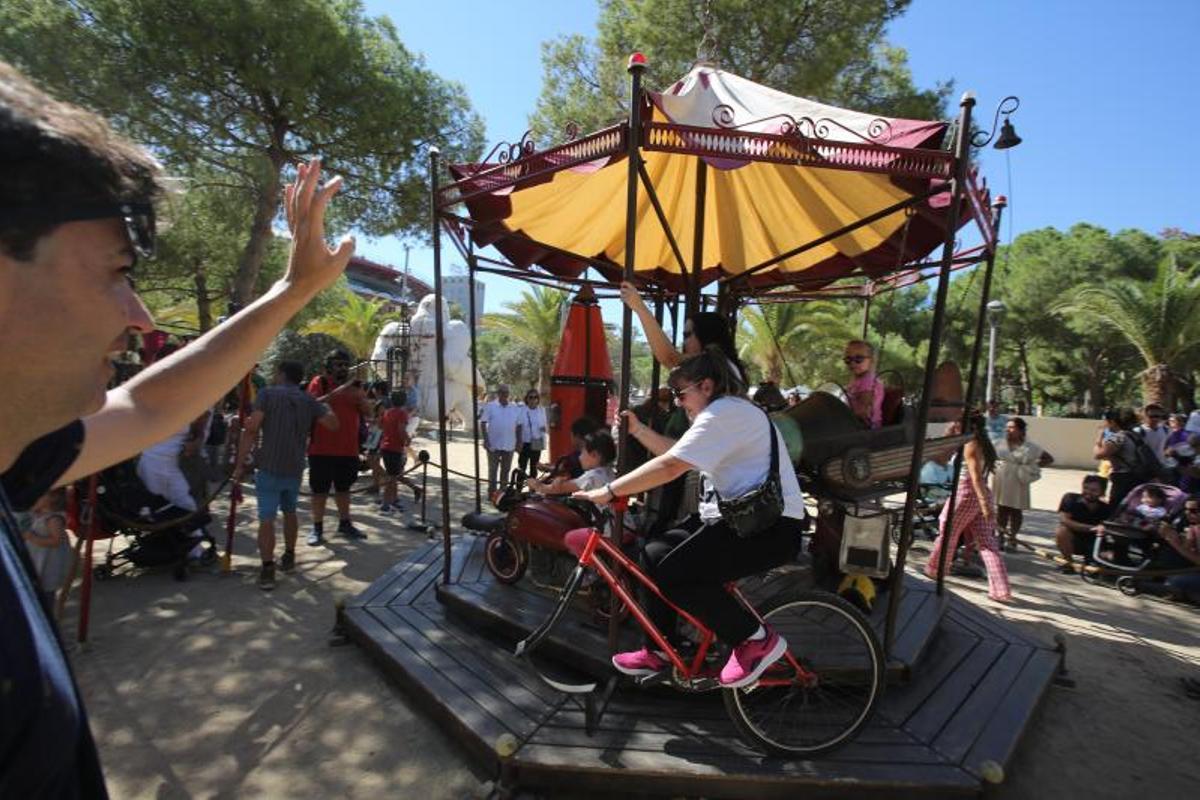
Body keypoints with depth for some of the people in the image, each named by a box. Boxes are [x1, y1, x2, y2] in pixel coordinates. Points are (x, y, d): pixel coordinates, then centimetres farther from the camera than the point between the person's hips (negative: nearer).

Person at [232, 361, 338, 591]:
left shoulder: (268, 394, -5)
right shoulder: (308, 400, 6)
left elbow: (250, 429, -13)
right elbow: (334, 423, 4)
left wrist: (240, 464, -9)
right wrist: (323, 406, 20)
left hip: (269, 467, -4)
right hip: (295, 468, 4)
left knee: (266, 518, -2)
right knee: (289, 512, 23)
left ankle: (267, 570, -7)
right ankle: (288, 557, 35)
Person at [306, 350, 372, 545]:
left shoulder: (354, 385, 11)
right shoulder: (319, 382, -4)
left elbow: (368, 412, 5)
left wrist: (360, 396, -14)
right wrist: (337, 392, -30)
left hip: (349, 448, 5)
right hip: (322, 448, -5)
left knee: (344, 488, 15)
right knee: (320, 489, 2)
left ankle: (345, 524, 26)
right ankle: (317, 528, 12)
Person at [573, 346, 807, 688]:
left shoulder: (725, 411, -17)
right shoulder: (725, 411, 18)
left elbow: (670, 466, -25)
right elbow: (676, 455, 18)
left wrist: (608, 491, -21)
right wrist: (637, 429, 9)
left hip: (770, 528, -11)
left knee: (673, 574, -20)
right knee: (654, 555, 4)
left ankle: (758, 639, -2)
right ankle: (659, 652, 19)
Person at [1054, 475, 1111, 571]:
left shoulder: (1106, 509, -12)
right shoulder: (1071, 498, -16)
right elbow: (1063, 520, -27)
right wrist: (1091, 528, -34)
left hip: (1095, 545, 2)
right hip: (1072, 542, -2)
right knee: (1061, 530, -34)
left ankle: (1090, 559, 13)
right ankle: (1068, 562, -8)